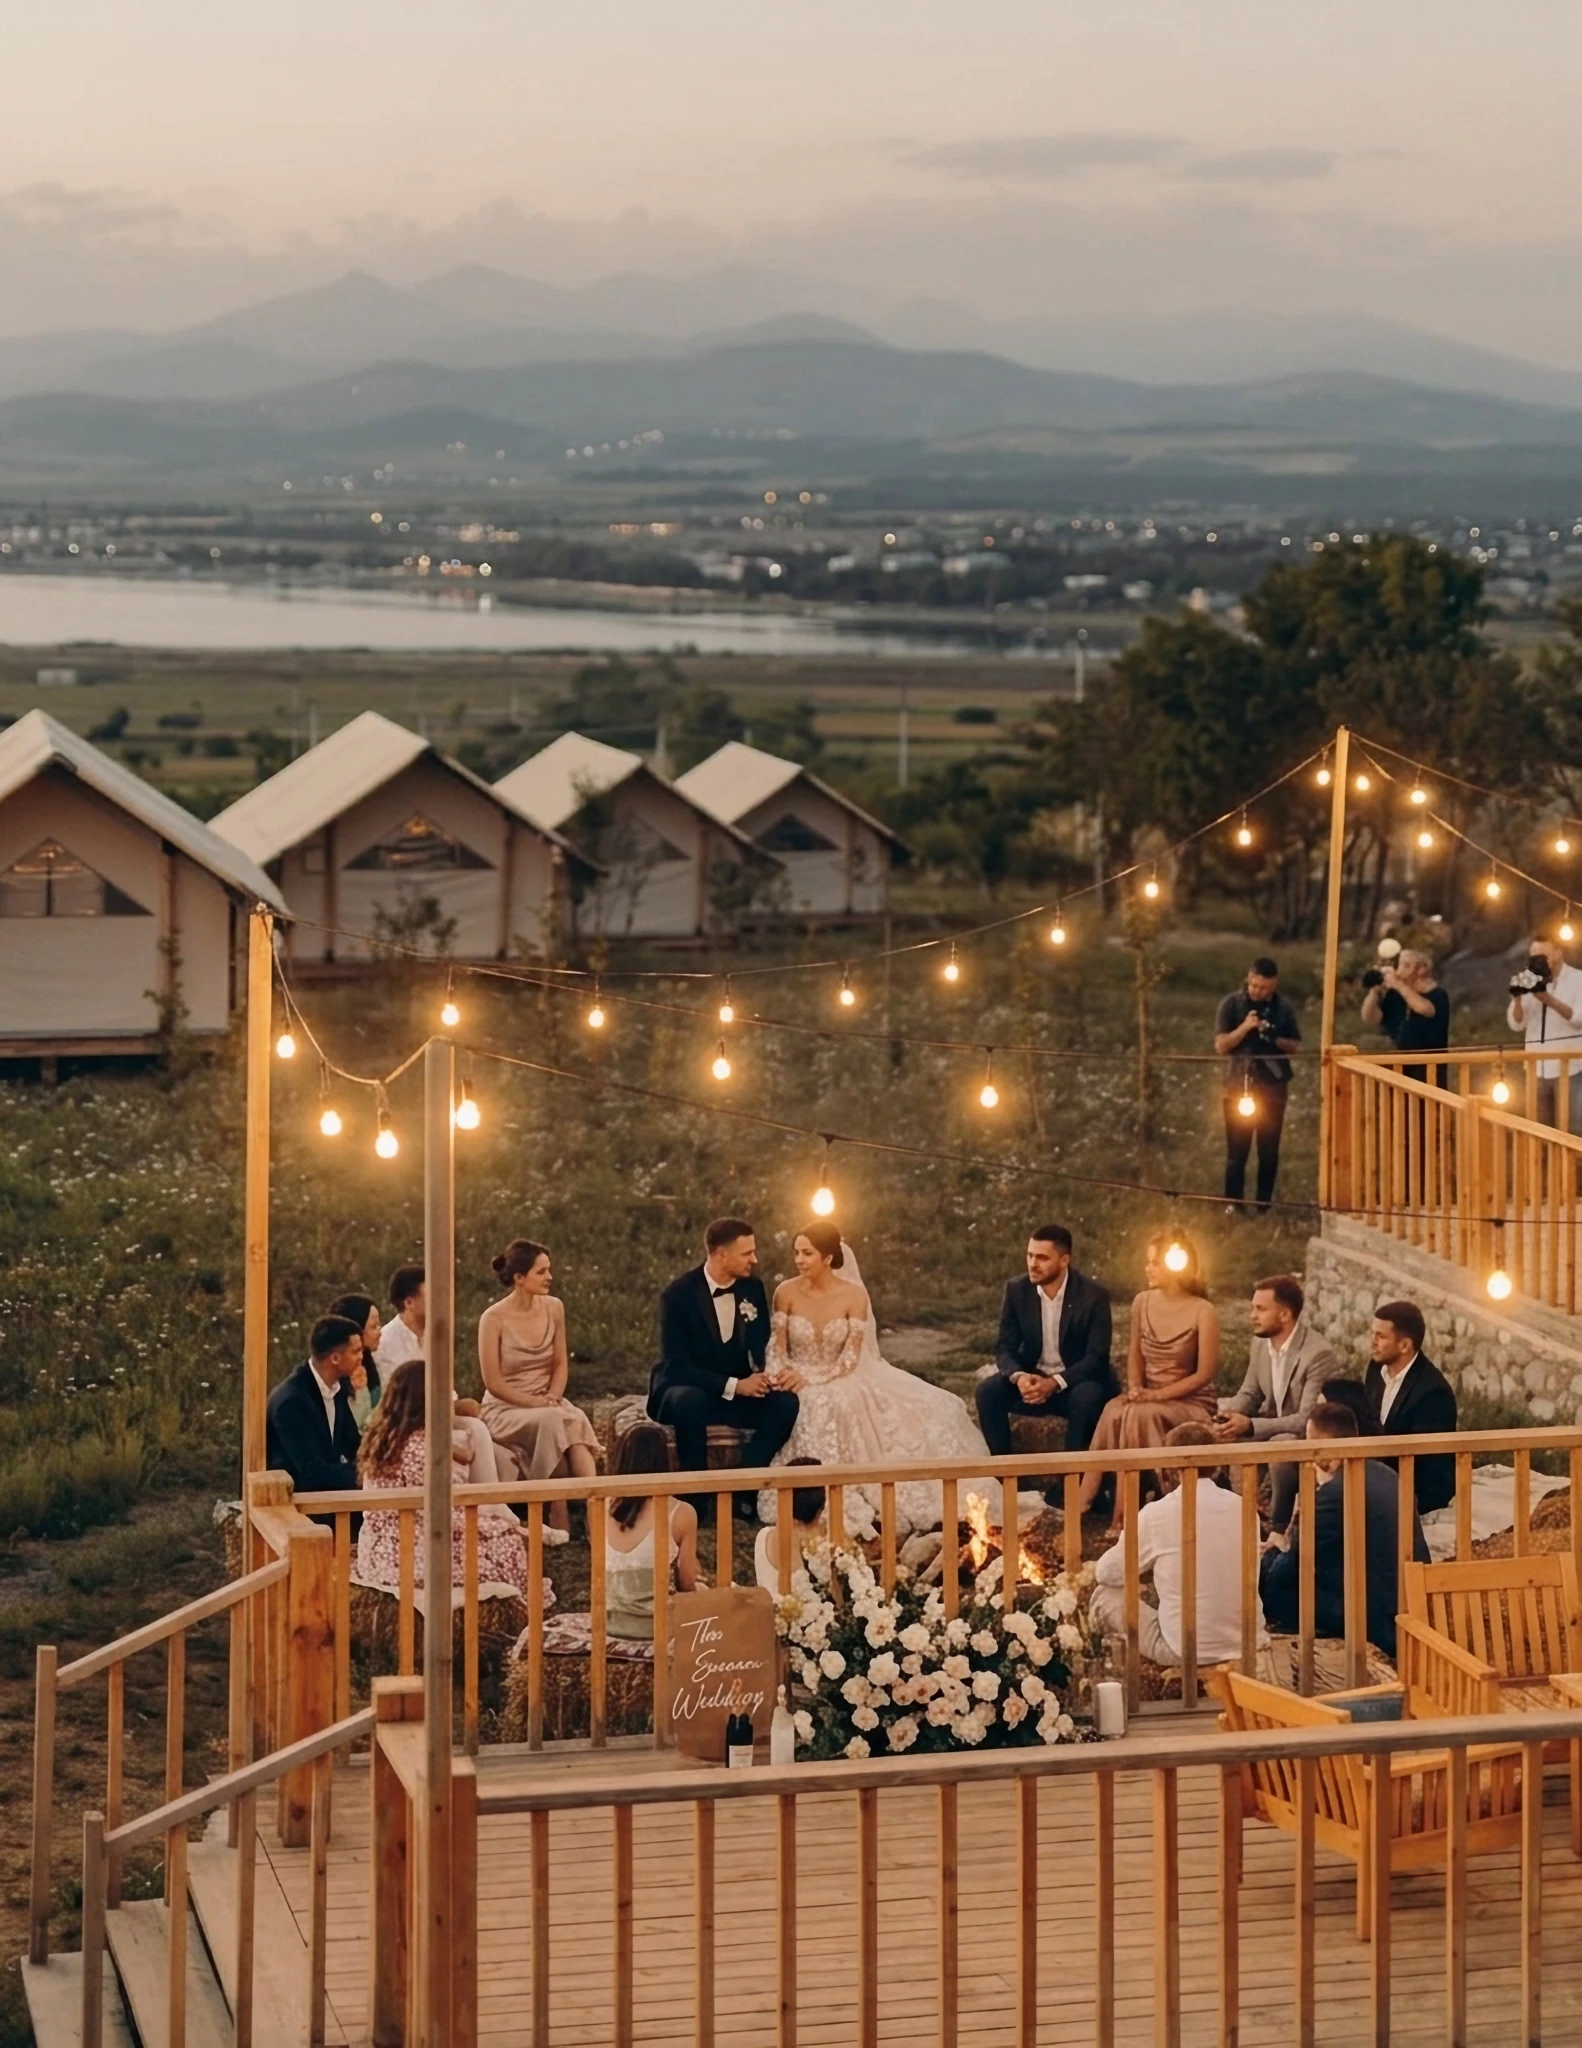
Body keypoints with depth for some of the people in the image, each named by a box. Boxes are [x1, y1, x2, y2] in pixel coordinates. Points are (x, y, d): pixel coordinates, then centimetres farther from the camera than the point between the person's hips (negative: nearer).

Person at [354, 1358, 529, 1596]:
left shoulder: (378, 1437, 5)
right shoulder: (422, 1445, -20)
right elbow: (447, 1517, -18)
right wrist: (493, 1508, -2)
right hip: (411, 1559, -8)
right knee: (504, 1535, 4)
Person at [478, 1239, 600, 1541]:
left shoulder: (553, 1308, 4)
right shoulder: (494, 1319, -11)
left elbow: (561, 1364, 10)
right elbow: (493, 1382, -11)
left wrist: (553, 1398, -8)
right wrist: (535, 1403, -17)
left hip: (547, 1405, 4)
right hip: (505, 1410, -4)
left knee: (576, 1422, -31)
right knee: (554, 1421, -35)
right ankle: (559, 1515, -34)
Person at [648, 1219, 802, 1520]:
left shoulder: (752, 1287, -1)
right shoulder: (679, 1294, -17)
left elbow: (763, 1348, 5)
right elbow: (676, 1365, -21)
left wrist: (778, 1374, -19)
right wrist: (734, 1385, -30)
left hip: (737, 1391, 5)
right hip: (683, 1391, -5)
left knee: (785, 1402, -23)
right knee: (690, 1401, -40)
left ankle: (740, 1490, -18)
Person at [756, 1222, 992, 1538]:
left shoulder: (854, 1295, -5)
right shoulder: (786, 1292, -3)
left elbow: (850, 1358, -9)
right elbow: (776, 1349, -2)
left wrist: (810, 1378, -21)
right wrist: (782, 1376, -24)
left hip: (841, 1383, 1)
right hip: (798, 1387, -1)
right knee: (818, 1410, -36)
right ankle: (828, 1507, -23)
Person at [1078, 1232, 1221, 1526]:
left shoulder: (1202, 1312, -12)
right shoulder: (1143, 1303, 4)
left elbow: (1205, 1374, -12)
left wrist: (1156, 1395, -18)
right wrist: (1135, 1388, -4)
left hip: (1190, 1403, -4)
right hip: (1148, 1398, 4)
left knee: (1140, 1416, -35)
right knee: (1114, 1413, -30)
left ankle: (1122, 1516, -33)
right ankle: (1082, 1504, -33)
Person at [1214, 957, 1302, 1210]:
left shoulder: (1283, 1008, 3)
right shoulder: (1232, 1004, -3)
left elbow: (1296, 1046, 4)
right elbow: (1220, 1045, -7)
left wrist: (1275, 1039, -16)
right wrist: (1244, 1027, -22)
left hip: (1273, 1089, 2)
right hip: (1239, 1087, -2)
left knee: (1269, 1152, 6)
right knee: (1237, 1151, -2)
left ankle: (1264, 1207, 12)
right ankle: (1233, 1207, 2)